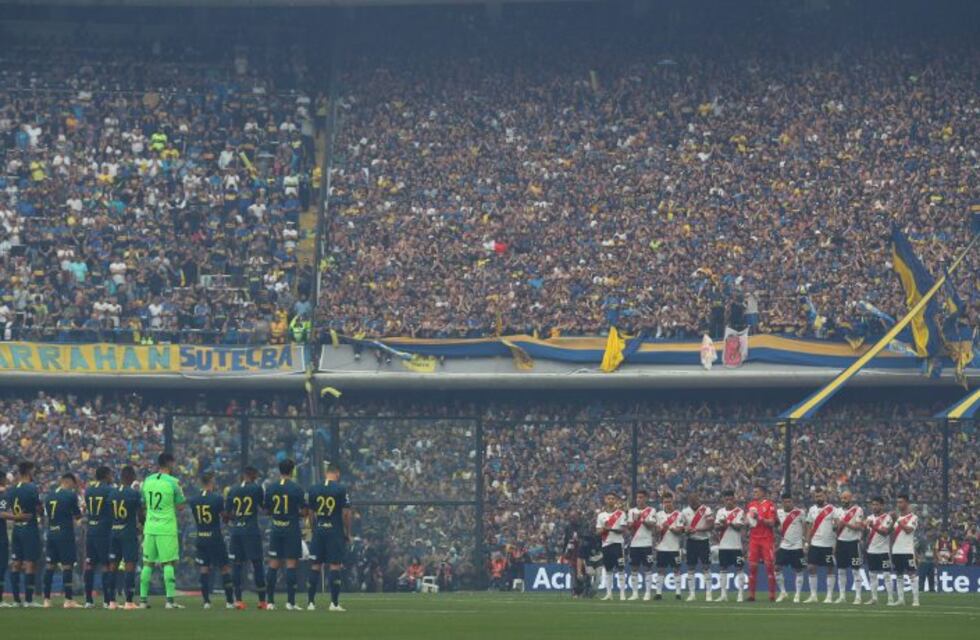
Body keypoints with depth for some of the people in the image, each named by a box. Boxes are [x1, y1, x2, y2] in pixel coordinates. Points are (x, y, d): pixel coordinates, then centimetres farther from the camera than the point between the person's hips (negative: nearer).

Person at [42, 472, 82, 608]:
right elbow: (78, 516, -4)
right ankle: (68, 600, -6)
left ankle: (47, 599, 8)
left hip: (51, 533, 6)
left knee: (50, 565, 8)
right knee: (67, 565, -4)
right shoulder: (71, 495, -8)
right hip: (66, 534, -6)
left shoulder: (49, 496, 10)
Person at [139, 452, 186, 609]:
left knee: (147, 563, 9)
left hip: (149, 528, 5)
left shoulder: (147, 480, 8)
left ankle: (143, 599, 8)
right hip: (167, 529, -5)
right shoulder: (172, 482, -8)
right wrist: (180, 489, 12)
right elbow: (180, 507, -2)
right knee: (168, 563, -4)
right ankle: (170, 600, -10)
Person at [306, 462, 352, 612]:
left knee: (316, 566, 8)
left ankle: (311, 602, 9)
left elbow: (311, 514, 9)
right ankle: (334, 602, -5)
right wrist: (348, 533, 3)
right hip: (335, 531, -3)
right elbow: (346, 513, -7)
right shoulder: (341, 489, -6)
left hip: (319, 531, 3)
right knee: (335, 566, -2)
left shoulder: (313, 490, 4)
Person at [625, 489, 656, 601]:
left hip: (646, 543, -4)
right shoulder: (632, 511, 12)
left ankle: (647, 593, 0)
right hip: (634, 544, 4)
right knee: (634, 569, 4)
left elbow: (651, 525, -9)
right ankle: (635, 593, 9)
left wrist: (642, 519, -17)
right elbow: (628, 527, 6)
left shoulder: (651, 511, 0)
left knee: (647, 568, -3)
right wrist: (634, 520, -12)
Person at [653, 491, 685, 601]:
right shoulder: (659, 514, 9)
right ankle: (659, 592, 5)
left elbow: (680, 531, -7)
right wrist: (662, 528, -14)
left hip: (674, 547, -3)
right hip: (662, 547, 3)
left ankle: (678, 592, 3)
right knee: (661, 570, 3)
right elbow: (656, 531, 7)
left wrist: (670, 528, -20)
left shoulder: (679, 515, -1)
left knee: (676, 569, 0)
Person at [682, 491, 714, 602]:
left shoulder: (706, 510, -8)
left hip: (703, 541, -4)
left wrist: (698, 530, -23)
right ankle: (691, 593, 9)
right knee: (690, 568, 4)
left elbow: (711, 526, -12)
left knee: (706, 567, -3)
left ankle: (708, 593, 0)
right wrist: (687, 530, -13)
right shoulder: (685, 511, 5)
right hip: (691, 541, 4)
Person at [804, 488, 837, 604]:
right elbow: (810, 528, 14)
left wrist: (836, 543, -12)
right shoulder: (812, 510, 9)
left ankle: (830, 596, 6)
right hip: (815, 544, 4)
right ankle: (813, 595, 7)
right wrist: (807, 543, 9)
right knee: (811, 568, 0)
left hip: (828, 545, -4)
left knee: (830, 569, 1)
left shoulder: (832, 510, -5)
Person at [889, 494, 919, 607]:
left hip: (908, 550, -6)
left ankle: (915, 600, -7)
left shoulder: (913, 517, -3)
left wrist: (898, 520, -17)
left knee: (912, 574, -7)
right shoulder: (897, 516, 15)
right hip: (896, 550, 6)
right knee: (898, 575, 7)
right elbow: (893, 534, 16)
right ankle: (900, 599, 11)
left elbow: (908, 530, -18)